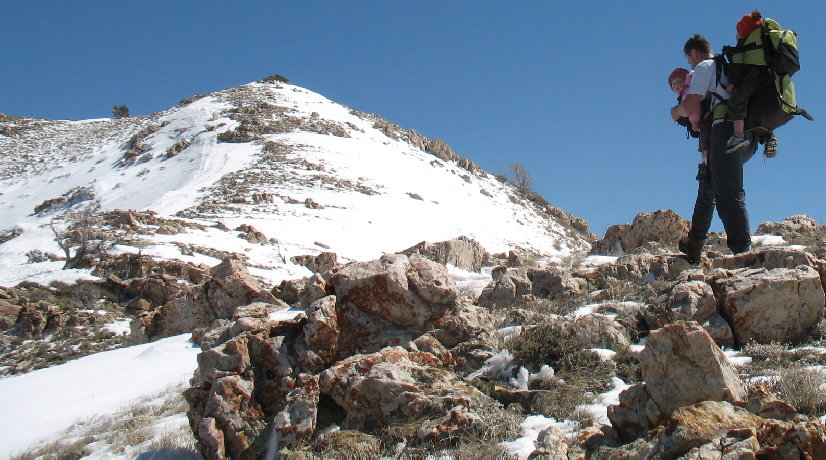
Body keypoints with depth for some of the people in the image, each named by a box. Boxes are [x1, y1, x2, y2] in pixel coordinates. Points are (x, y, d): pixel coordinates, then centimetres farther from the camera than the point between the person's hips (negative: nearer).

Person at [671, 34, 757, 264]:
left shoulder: (704, 67, 5)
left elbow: (689, 107, -4)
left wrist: (676, 111, 17)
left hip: (726, 129, -9)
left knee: (728, 194, -15)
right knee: (708, 186, 21)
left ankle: (743, 251, -25)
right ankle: (694, 245, 27)